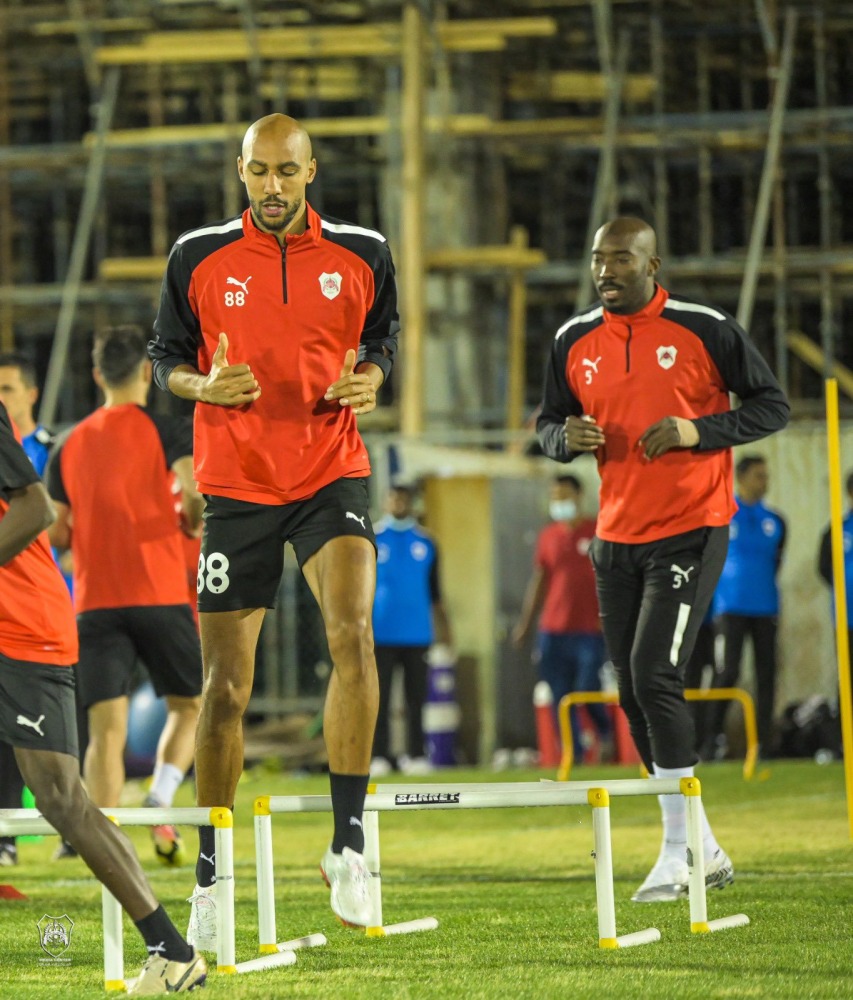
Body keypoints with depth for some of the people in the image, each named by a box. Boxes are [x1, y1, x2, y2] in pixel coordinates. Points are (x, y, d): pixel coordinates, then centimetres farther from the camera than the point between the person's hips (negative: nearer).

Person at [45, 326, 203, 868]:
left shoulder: (68, 445, 13)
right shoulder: (167, 428, 0)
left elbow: (56, 534, 13)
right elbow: (194, 490, -15)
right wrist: (192, 518, 7)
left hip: (94, 601, 3)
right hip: (160, 594, -3)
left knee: (107, 728, -2)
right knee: (189, 705, 15)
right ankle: (161, 800, -9)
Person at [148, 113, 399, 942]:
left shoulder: (361, 255, 2)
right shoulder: (198, 257, 0)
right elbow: (165, 357, 8)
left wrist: (370, 378, -7)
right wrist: (203, 385, -14)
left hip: (331, 475, 0)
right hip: (236, 486, 0)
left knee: (352, 631, -26)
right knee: (225, 683, 2)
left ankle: (347, 843, -19)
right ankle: (210, 874, 18)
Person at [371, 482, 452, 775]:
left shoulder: (425, 542, 9)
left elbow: (434, 591, 15)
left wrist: (442, 628, 9)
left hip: (417, 634, 2)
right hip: (381, 633, -2)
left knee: (416, 698, 2)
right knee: (380, 698, -2)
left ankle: (415, 755, 6)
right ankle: (379, 756, 0)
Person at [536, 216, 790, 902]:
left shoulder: (705, 330, -6)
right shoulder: (575, 341, 7)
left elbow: (773, 405, -1)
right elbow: (550, 422, 18)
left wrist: (697, 430, -16)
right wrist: (567, 438, -6)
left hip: (691, 529, -6)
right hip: (617, 536, 6)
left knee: (655, 675, -17)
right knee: (635, 693, 6)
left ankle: (679, 852, -10)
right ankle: (704, 850, 18)